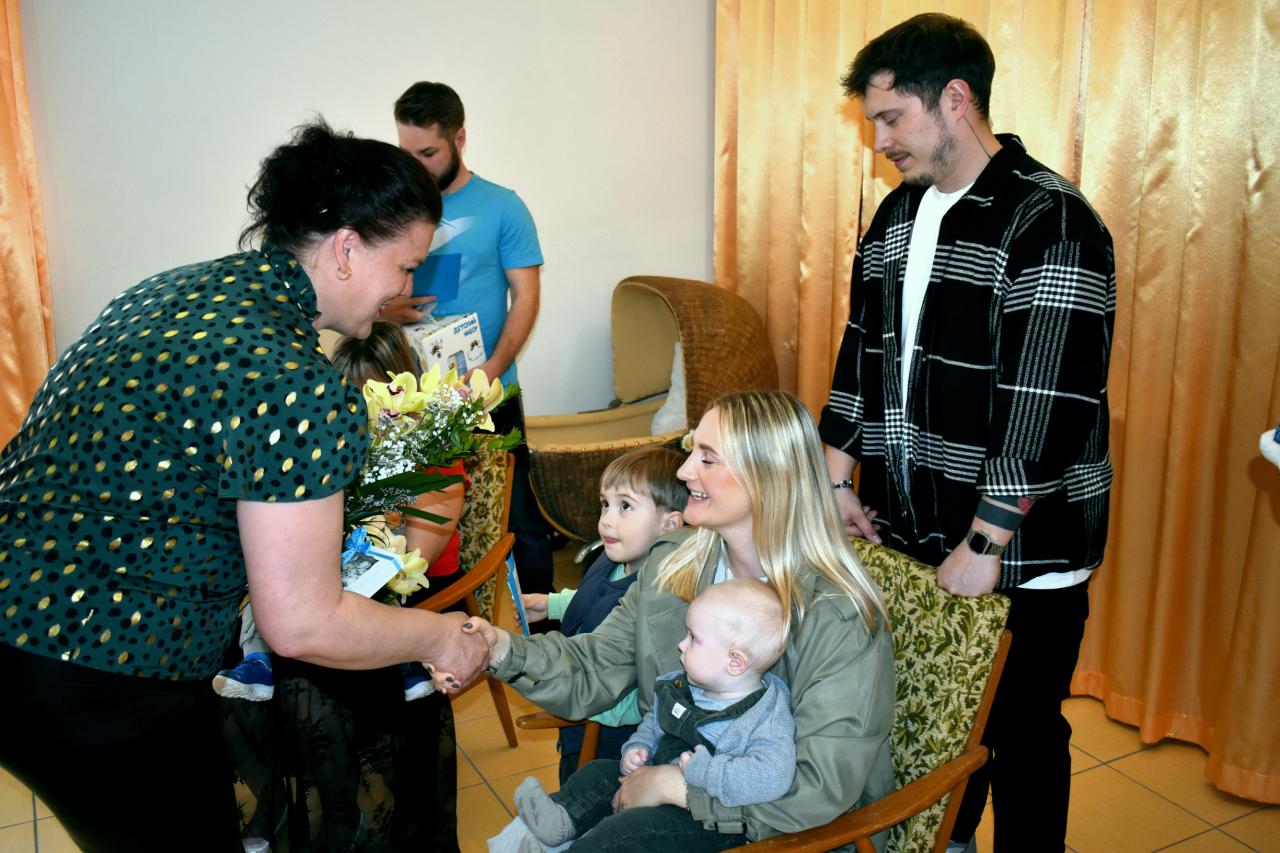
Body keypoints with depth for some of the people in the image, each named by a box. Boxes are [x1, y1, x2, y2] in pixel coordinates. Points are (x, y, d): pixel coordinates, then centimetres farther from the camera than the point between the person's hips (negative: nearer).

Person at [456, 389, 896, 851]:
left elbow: (823, 786, -24)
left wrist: (676, 785, -21)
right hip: (668, 770, 5)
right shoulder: (673, 563, -2)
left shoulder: (840, 617, -22)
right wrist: (507, 651, -20)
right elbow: (597, 671, -2)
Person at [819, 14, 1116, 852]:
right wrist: (839, 479, 8)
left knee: (1018, 737, 10)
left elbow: (1048, 407, -21)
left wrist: (985, 545, -20)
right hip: (912, 537, 7)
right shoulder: (899, 213, 8)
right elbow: (862, 352, 12)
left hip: (1021, 557, -7)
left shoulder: (1050, 224, -17)